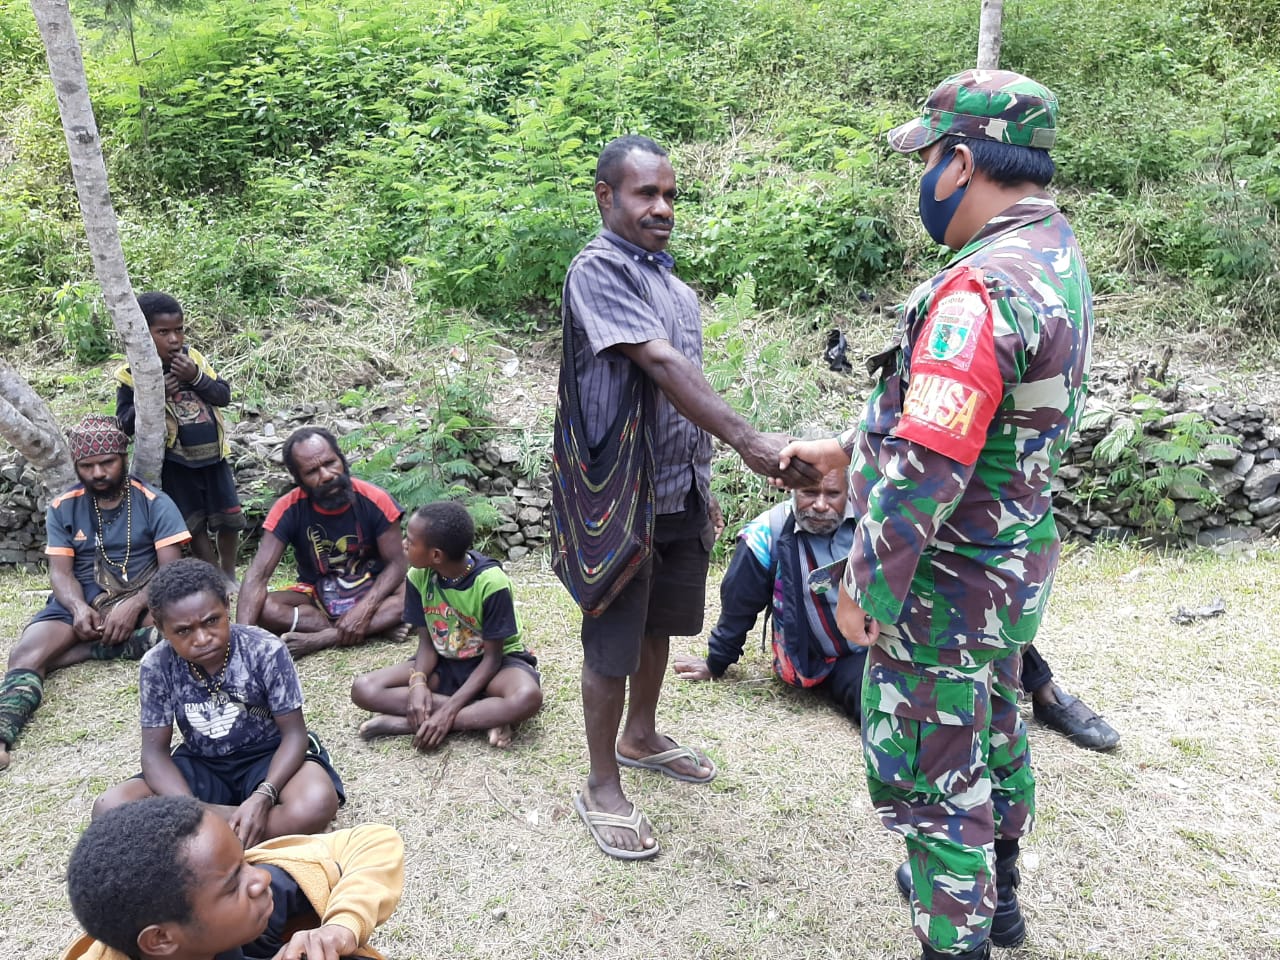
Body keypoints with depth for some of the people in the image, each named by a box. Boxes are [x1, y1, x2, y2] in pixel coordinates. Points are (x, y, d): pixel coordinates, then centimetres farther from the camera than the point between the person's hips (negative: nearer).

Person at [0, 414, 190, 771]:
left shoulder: (154, 502, -1)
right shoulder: (62, 508, 7)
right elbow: (60, 571, 0)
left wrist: (134, 606, -26)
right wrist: (79, 608, -22)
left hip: (139, 600, -1)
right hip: (79, 605, 2)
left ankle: (94, 648, -28)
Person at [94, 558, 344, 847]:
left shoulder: (265, 650, -21)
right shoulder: (157, 666, -14)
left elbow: (294, 734, -15)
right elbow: (155, 750, -9)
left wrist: (263, 797, -33)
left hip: (267, 757, -3)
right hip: (200, 767, 3)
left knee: (317, 804, -35)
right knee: (110, 809, -22)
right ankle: (238, 823, -21)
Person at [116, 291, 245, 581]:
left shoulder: (192, 357, 0)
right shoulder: (132, 373, -9)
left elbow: (224, 394, 0)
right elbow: (126, 424, -9)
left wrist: (196, 377, -17)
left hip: (213, 454, 3)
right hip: (176, 462, -3)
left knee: (230, 518, 11)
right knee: (194, 524, 7)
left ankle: (230, 576, 30)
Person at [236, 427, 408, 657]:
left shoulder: (375, 500, -18)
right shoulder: (288, 510, -16)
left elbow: (396, 563, -15)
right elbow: (258, 575, -22)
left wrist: (364, 609, -32)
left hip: (371, 592, -1)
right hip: (316, 596, 2)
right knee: (260, 608, -28)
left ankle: (318, 640, -29)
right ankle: (379, 627, -28)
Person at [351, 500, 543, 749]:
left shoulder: (491, 582, -25)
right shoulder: (418, 577, -12)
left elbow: (492, 656, -20)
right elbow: (427, 643, -5)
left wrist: (448, 711, -28)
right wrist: (418, 682, -27)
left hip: (491, 663, -4)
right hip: (443, 665, 5)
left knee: (527, 697, -39)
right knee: (363, 689, -19)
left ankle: (405, 722, -27)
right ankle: (486, 716, -23)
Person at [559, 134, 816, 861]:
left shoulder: (672, 281, 12)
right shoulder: (599, 270, -15)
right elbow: (660, 363, -27)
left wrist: (705, 484, 16)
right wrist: (747, 441, -35)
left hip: (681, 489, 8)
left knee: (661, 624, 21)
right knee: (613, 643, 4)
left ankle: (641, 737, 42)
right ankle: (602, 788, 19)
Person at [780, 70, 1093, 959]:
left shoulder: (980, 290, -27)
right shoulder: (1058, 257, 5)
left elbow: (926, 469, -29)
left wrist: (866, 587, -17)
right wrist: (848, 446, 16)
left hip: (947, 579, -10)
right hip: (1013, 560, 10)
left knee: (930, 776, 5)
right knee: (992, 733, 26)